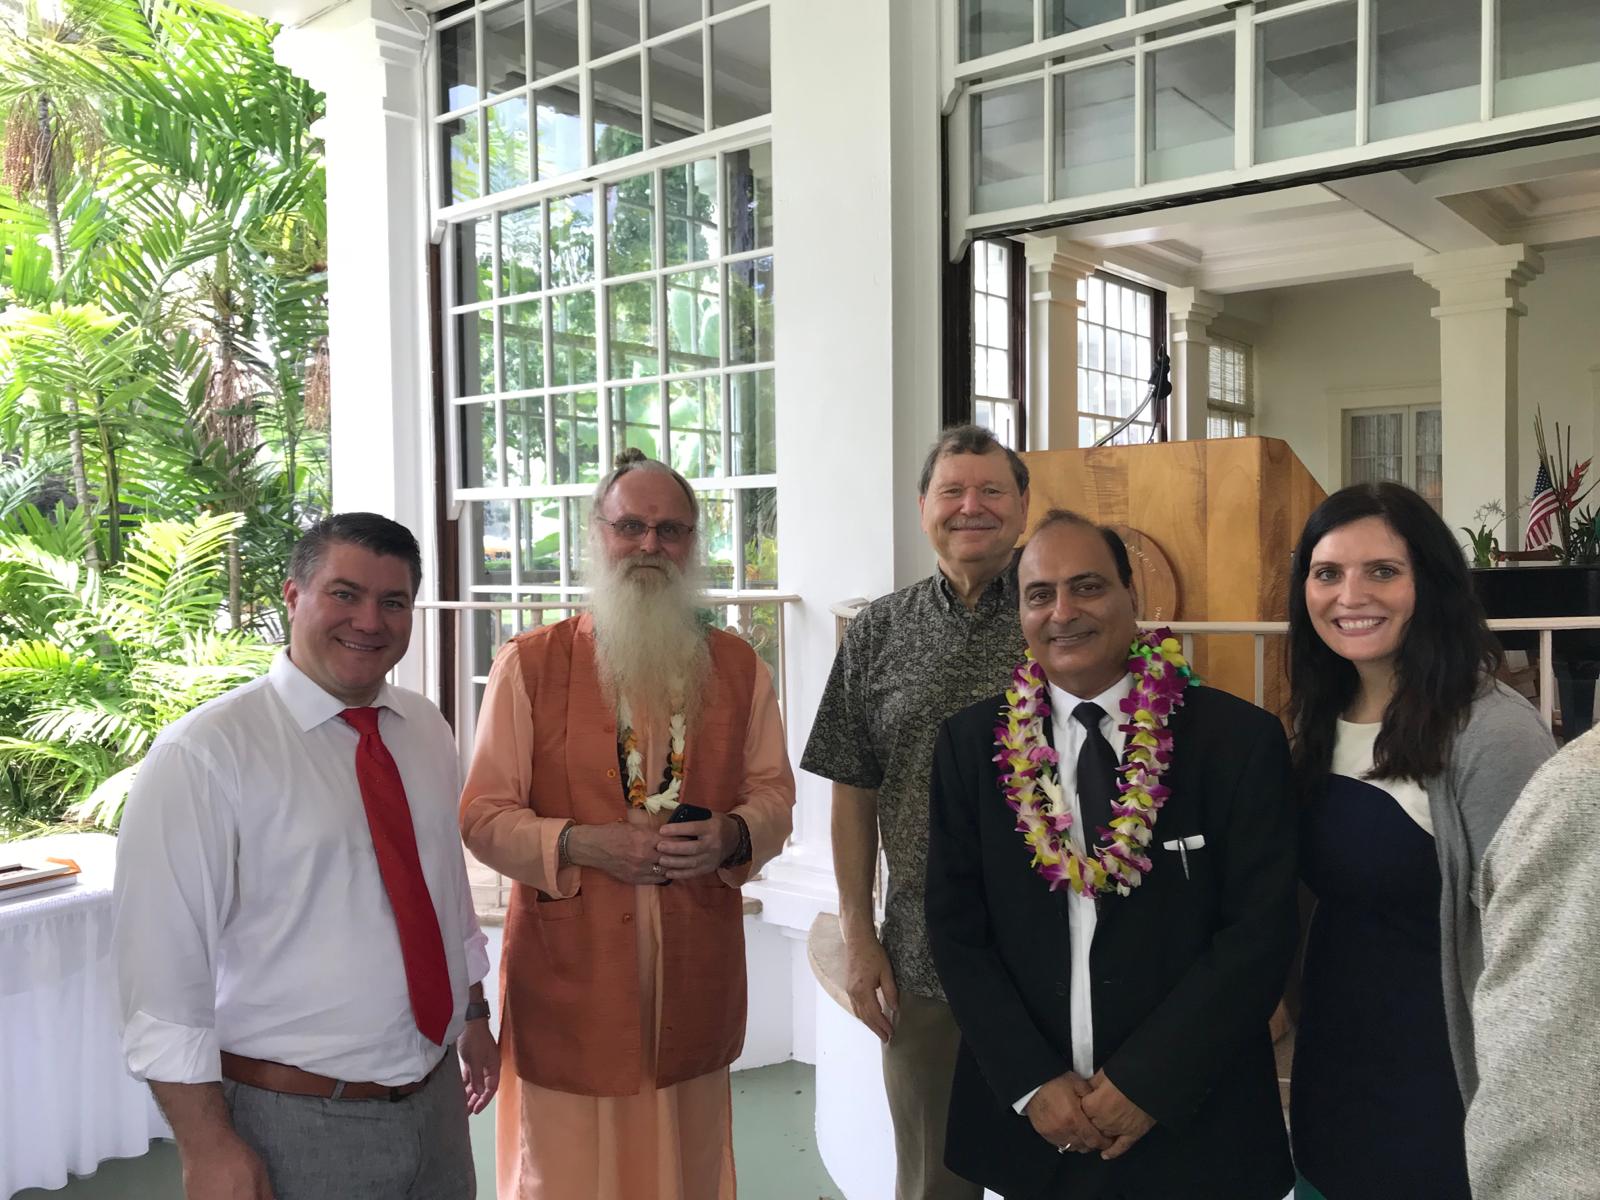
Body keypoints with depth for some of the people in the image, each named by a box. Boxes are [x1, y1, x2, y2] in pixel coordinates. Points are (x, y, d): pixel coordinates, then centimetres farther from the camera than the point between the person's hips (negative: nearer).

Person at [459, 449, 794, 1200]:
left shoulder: (738, 668, 6)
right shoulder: (529, 663, -3)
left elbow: (774, 793, 10)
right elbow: (483, 815, -3)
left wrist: (732, 835, -11)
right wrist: (581, 844, -18)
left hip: (695, 972, 3)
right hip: (571, 972, -2)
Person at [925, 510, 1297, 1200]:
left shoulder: (1239, 740, -8)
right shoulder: (971, 745, -2)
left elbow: (1261, 932, -10)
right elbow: (957, 930, -1)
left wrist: (1148, 1084, -14)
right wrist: (1033, 1084, -10)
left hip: (1192, 1125, -1)